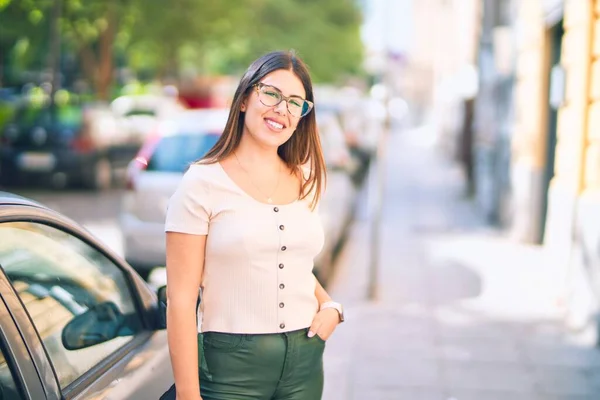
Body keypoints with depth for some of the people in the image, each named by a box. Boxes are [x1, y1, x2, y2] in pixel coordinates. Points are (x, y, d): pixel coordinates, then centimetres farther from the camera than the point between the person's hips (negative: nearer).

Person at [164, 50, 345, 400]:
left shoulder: (305, 182, 8)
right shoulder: (203, 183, -8)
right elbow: (181, 300, -11)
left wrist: (330, 306, 1)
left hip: (305, 360, 5)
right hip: (232, 367, -5)